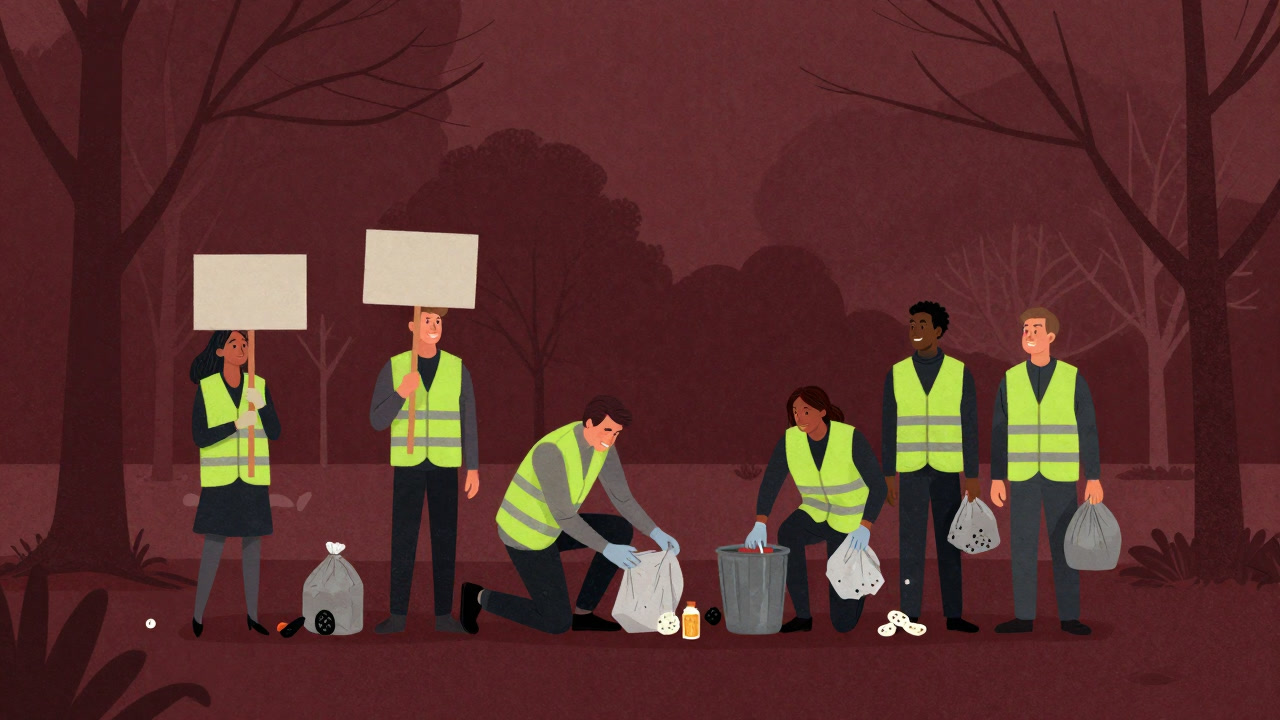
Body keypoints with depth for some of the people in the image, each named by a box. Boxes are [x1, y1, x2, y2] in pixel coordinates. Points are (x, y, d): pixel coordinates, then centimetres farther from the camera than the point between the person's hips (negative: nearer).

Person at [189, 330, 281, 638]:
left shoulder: (259, 385, 2)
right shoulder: (205, 388, -6)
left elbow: (274, 433, -4)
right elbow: (199, 438, -12)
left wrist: (263, 406, -23)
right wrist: (236, 425, -25)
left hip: (252, 479, 3)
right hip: (219, 479, -3)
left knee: (252, 546, 6)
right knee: (213, 548, -5)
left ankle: (252, 616, 15)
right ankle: (198, 616, 6)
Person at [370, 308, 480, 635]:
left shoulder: (457, 368, 1)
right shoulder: (393, 368, -2)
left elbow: (468, 422, 3)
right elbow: (377, 421, -6)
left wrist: (473, 469, -2)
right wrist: (401, 393, -25)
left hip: (445, 465, 1)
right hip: (408, 464, 0)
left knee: (444, 538, 1)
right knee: (403, 538, -1)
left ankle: (444, 615, 9)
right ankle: (398, 615, 7)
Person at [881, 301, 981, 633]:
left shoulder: (961, 373, -1)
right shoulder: (896, 374, 1)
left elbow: (969, 428, -1)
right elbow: (889, 428, 2)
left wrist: (973, 476, -5)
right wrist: (889, 476, -2)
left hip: (947, 471, 0)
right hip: (911, 471, 0)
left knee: (948, 541, 4)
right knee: (911, 542, -1)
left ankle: (953, 615, 11)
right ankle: (910, 617, 5)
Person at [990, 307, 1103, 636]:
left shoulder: (1073, 378, -2)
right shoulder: (1010, 380, 3)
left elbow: (1087, 432, -2)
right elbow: (999, 433, 5)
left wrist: (1094, 478, -6)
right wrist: (996, 479, 0)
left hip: (1060, 477, -2)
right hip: (1023, 476, 2)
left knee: (1064, 546, -1)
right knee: (1023, 546, 2)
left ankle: (1069, 617, 8)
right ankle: (1024, 616, 9)